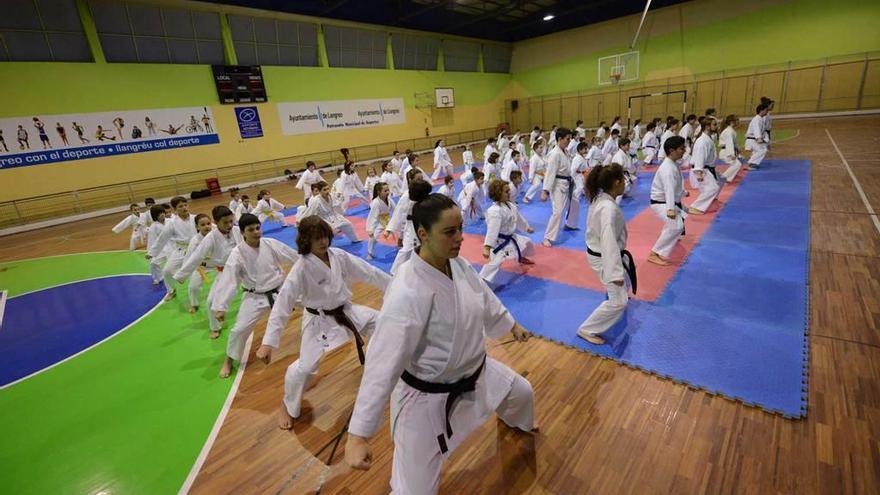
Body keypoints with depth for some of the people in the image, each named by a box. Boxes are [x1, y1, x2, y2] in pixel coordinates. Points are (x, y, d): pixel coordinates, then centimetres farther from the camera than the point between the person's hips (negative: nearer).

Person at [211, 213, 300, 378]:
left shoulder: (271, 244, -12)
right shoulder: (237, 253, -17)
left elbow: (294, 257, -1)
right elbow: (227, 281, -19)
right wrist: (220, 307, -22)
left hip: (279, 290, 2)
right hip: (255, 297, -2)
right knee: (240, 329, -3)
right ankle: (229, 361, 24)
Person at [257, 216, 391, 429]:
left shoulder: (339, 256, -9)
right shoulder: (301, 268, -25)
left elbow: (368, 271, -2)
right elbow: (282, 304, -26)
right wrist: (268, 342, -30)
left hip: (345, 311, 6)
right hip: (319, 321, -6)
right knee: (305, 367, -11)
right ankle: (288, 407, 24)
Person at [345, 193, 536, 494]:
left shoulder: (460, 266, -9)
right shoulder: (407, 293, -34)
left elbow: (485, 299, 12)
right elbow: (383, 364, -33)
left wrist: (510, 325, 27)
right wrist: (358, 435, -30)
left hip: (474, 373, 8)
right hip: (429, 397, -8)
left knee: (521, 392, 32)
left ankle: (515, 423, 71)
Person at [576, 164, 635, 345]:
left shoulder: (600, 199, -2)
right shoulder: (609, 208, -31)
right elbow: (609, 241, -35)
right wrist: (615, 273, -34)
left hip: (598, 252, 10)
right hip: (604, 257, -10)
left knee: (627, 271, 37)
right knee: (618, 302, -4)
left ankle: (620, 294, 64)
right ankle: (587, 330, 4)